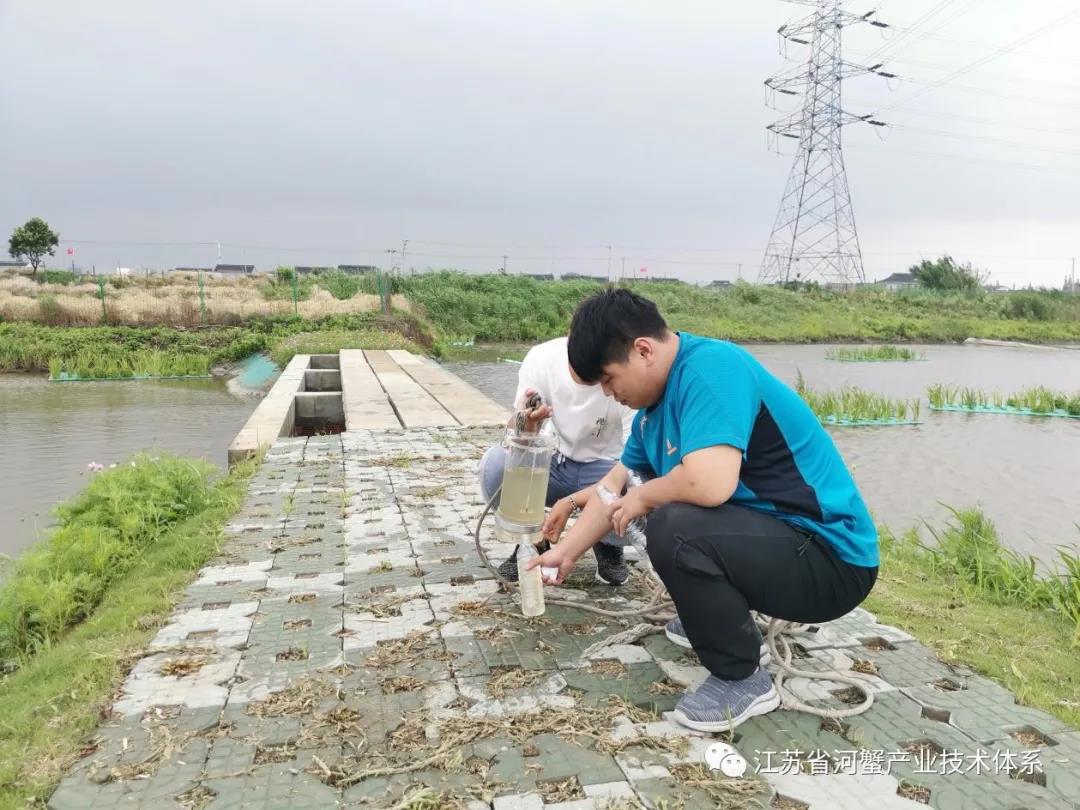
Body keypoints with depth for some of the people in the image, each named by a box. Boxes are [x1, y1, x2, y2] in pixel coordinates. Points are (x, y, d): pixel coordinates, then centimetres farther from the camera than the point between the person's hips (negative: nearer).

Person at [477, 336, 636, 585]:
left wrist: (571, 502, -38)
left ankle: (609, 545, 5)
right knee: (496, 464, -28)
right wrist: (525, 420, -42)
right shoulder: (541, 358, -19)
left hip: (606, 471, -1)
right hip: (558, 464, 2)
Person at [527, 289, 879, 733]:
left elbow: (710, 484, -36)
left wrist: (644, 498, -16)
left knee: (673, 530, -30)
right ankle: (717, 618, 27)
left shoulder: (709, 368, -23)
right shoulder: (657, 398, 6)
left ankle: (744, 679, -6)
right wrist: (565, 553, 18)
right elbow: (616, 484, 17)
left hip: (831, 558, -10)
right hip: (771, 531, 10)